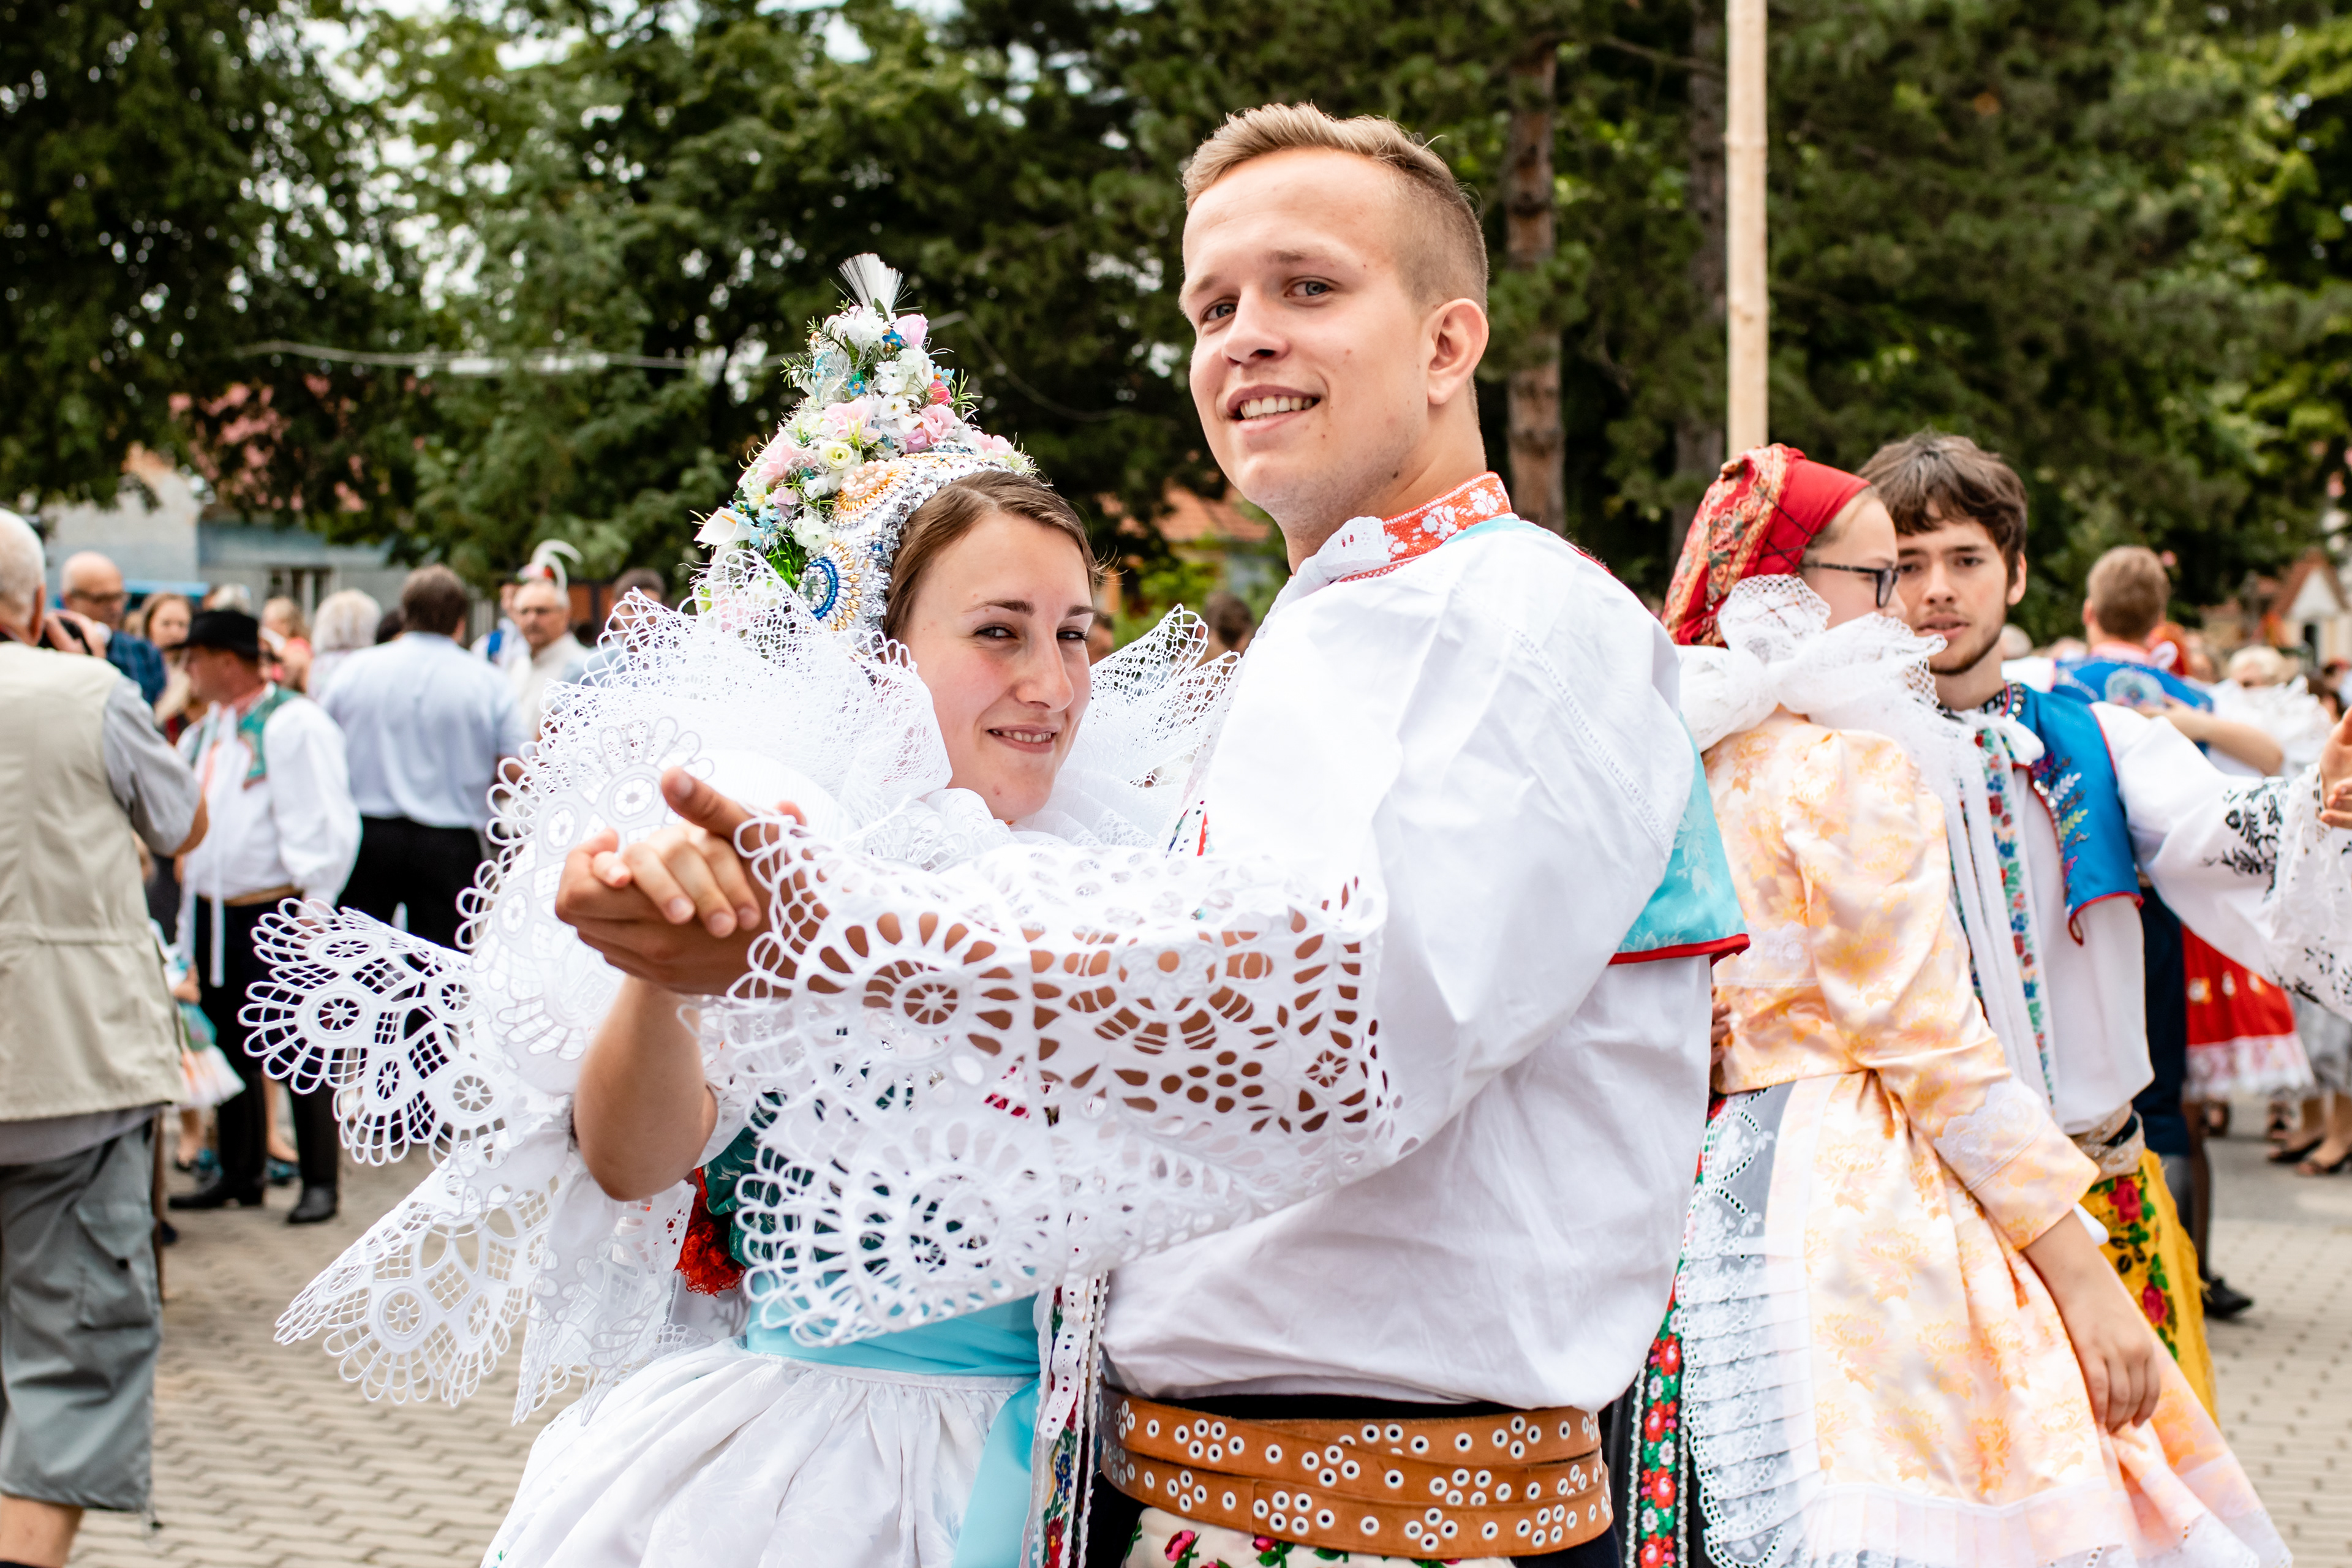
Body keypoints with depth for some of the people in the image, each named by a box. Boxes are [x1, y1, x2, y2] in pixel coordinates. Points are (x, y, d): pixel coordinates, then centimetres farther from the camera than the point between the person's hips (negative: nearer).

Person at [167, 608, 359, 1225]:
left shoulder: (294, 723, -11)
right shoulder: (204, 730, 15)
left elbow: (328, 823, -15)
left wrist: (311, 901, -19)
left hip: (274, 913, -8)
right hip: (213, 913, 8)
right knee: (230, 1046, 14)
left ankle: (318, 1183, 2)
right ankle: (239, 1175, 24)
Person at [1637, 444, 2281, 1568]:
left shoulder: (1701, 760, 14)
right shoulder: (1854, 763, -10)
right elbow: (1928, 1038, -14)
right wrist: (2081, 1272, -13)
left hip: (1726, 1196, 9)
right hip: (1866, 1203, -9)